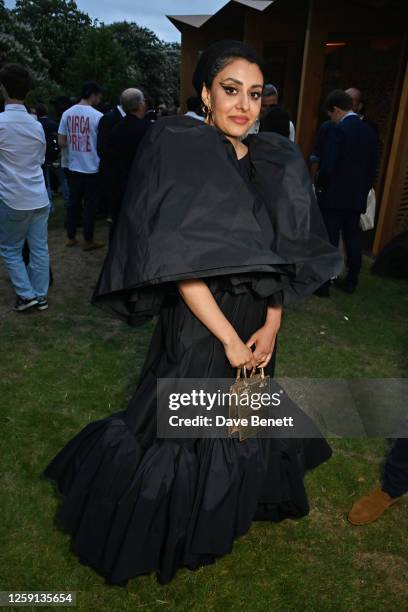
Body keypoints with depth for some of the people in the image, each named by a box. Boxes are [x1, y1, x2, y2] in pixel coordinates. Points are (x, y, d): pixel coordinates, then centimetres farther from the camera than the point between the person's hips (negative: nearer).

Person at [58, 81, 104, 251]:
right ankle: (88, 240, 12)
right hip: (92, 168, -4)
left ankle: (71, 237, 22)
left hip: (74, 167, 5)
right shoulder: (97, 116, -13)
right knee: (90, 204, 5)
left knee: (73, 202, 14)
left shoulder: (67, 113, 0)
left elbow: (61, 143, 2)